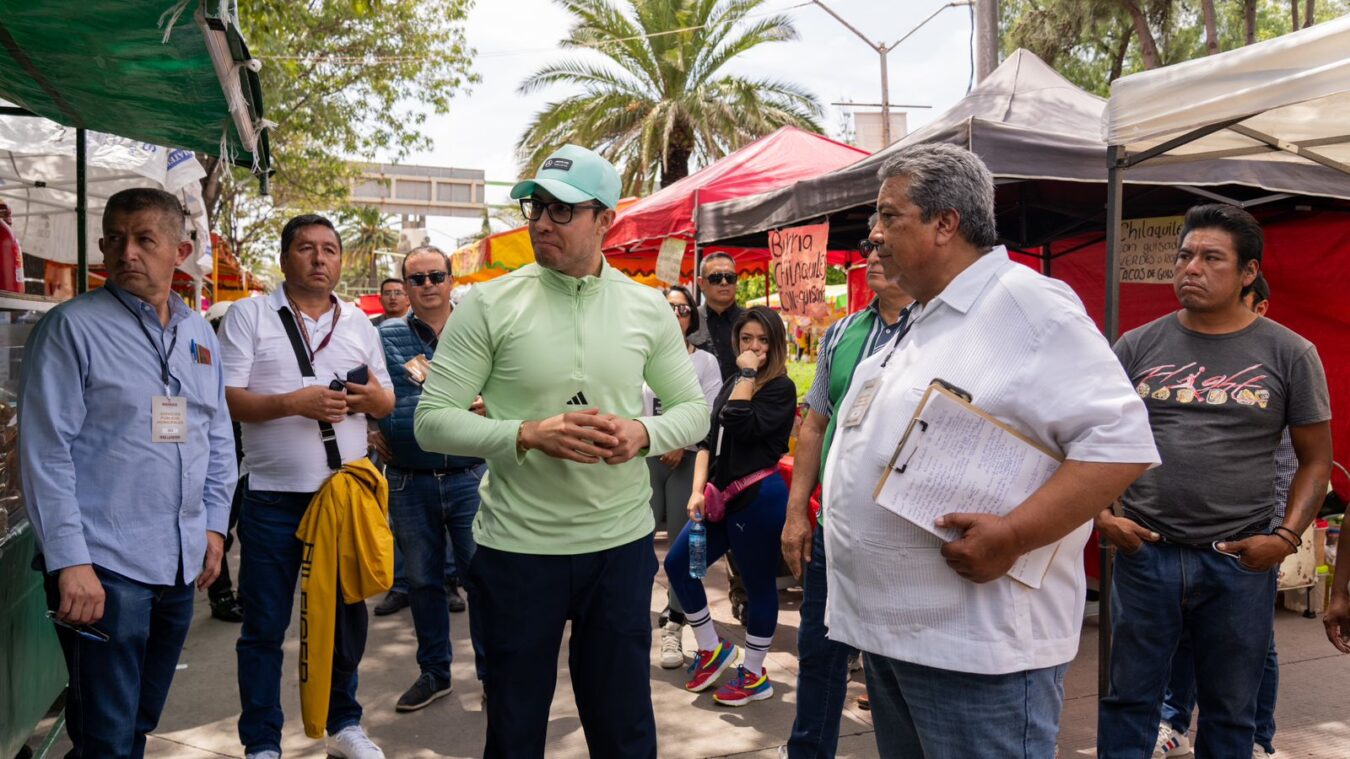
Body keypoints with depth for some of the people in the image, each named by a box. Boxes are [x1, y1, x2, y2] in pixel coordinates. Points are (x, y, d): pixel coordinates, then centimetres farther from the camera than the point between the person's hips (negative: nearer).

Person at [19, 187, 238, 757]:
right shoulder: (72, 327, -7)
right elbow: (46, 453, -12)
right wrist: (71, 561, -17)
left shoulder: (198, 333, 10)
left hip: (181, 563, 6)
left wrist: (214, 524, 11)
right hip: (103, 566, -6)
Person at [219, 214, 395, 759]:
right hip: (273, 497, -4)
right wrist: (294, 402, -21)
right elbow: (224, 399, -9)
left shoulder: (359, 324, 12)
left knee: (346, 617, 14)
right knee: (265, 626, 5)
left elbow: (386, 401, 14)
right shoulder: (249, 316, -1)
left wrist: (375, 399, -9)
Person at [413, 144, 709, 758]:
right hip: (517, 547, -2)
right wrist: (529, 435, -22)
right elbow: (432, 420, -8)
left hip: (622, 543, 2)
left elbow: (693, 410, 8)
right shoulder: (489, 304, -7)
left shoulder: (648, 307, 1)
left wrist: (642, 434, -14)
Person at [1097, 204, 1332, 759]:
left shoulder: (1289, 353, 1)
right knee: (1127, 700, 9)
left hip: (1240, 562, 0)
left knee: (1231, 713, 14)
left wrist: (1287, 537, -9)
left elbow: (1315, 459, 5)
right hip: (1144, 553, 1)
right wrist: (1102, 515, -5)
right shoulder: (1137, 347, 3)